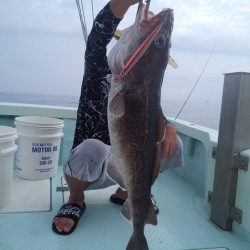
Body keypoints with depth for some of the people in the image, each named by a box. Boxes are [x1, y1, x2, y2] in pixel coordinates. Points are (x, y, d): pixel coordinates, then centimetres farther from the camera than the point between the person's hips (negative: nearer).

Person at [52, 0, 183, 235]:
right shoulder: (99, 72, -10)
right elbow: (97, 37, -28)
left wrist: (169, 128, -27)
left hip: (116, 167, 5)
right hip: (85, 164, -4)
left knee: (172, 145, -13)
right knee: (93, 147, -39)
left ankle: (125, 192, 9)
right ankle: (75, 200, -5)